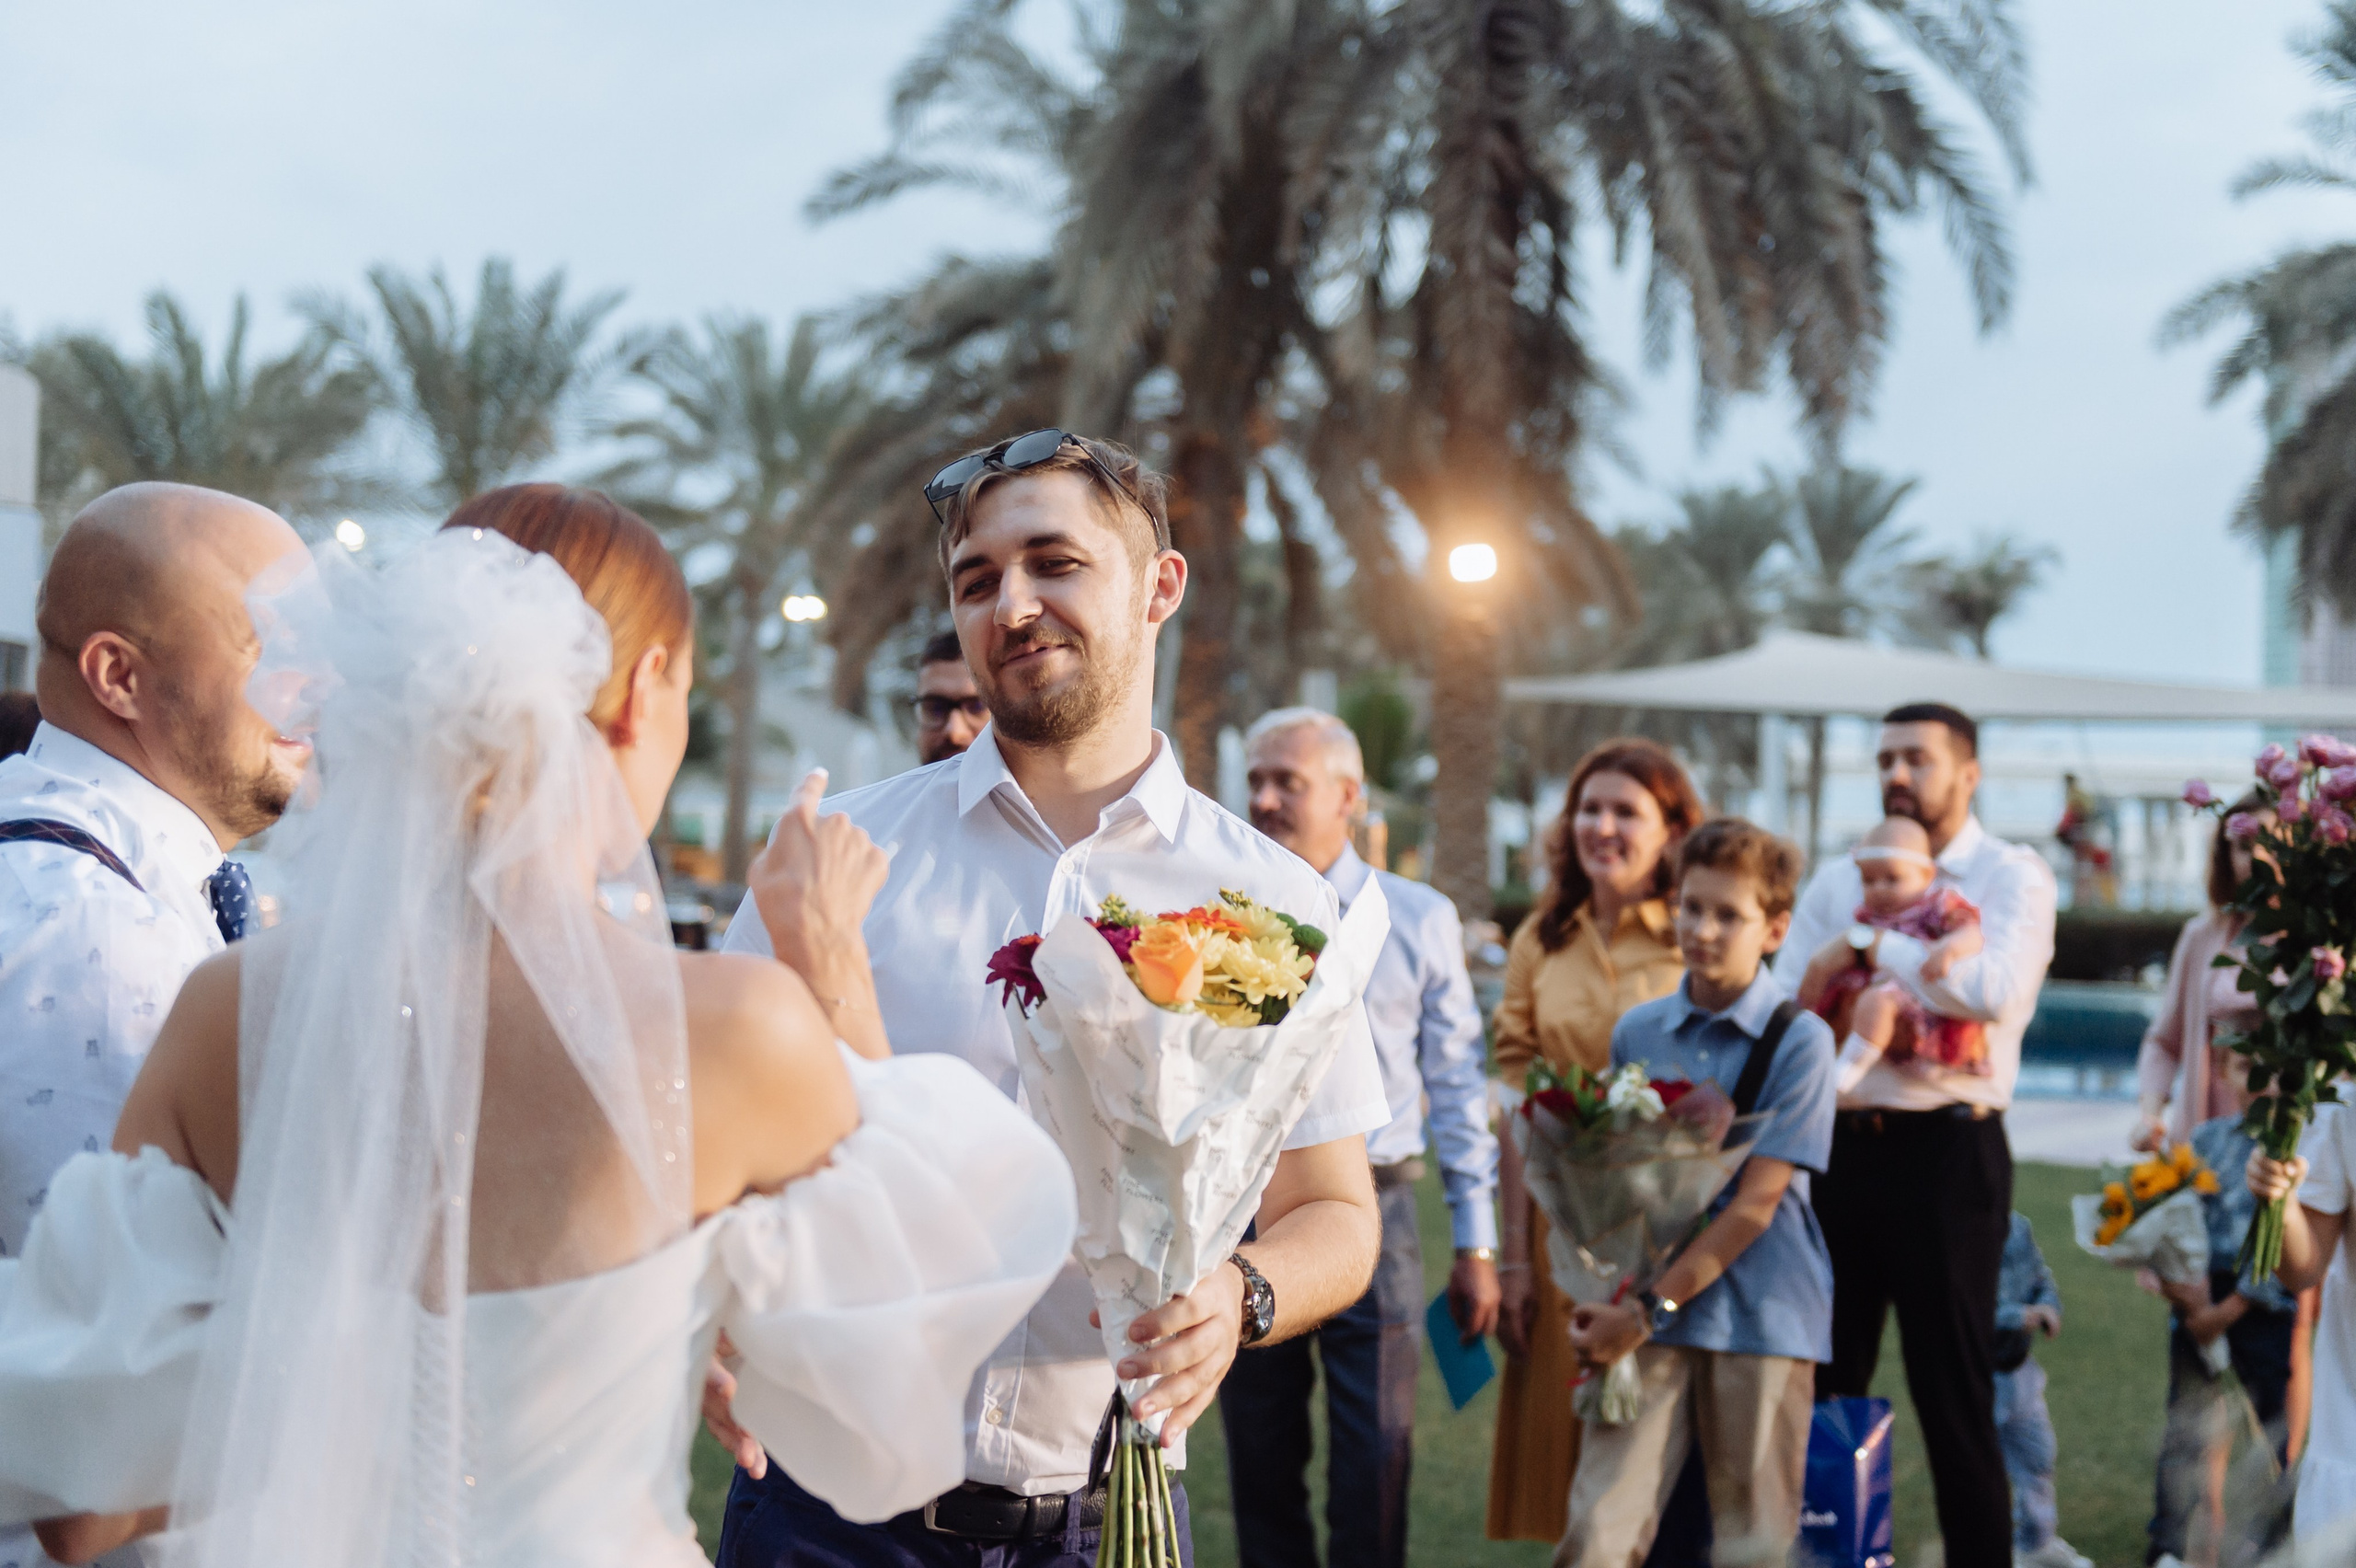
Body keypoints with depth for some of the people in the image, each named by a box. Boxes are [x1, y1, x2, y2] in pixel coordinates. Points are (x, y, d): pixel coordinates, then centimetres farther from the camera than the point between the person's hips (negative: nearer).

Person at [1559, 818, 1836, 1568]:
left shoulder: (1799, 1040, -6)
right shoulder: (1638, 1033, 8)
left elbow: (1757, 1201, -10)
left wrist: (1654, 1308, -12)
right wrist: (1600, 1295, 0)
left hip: (1761, 1315, -3)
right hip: (1647, 1314, 3)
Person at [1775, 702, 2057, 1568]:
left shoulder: (2010, 875, -2)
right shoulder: (1838, 880, 13)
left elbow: (1994, 989, -21)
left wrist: (1871, 946, -13)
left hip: (1945, 1149, -5)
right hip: (1838, 1145, 5)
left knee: (1953, 1388, 1)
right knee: (1822, 1378, 10)